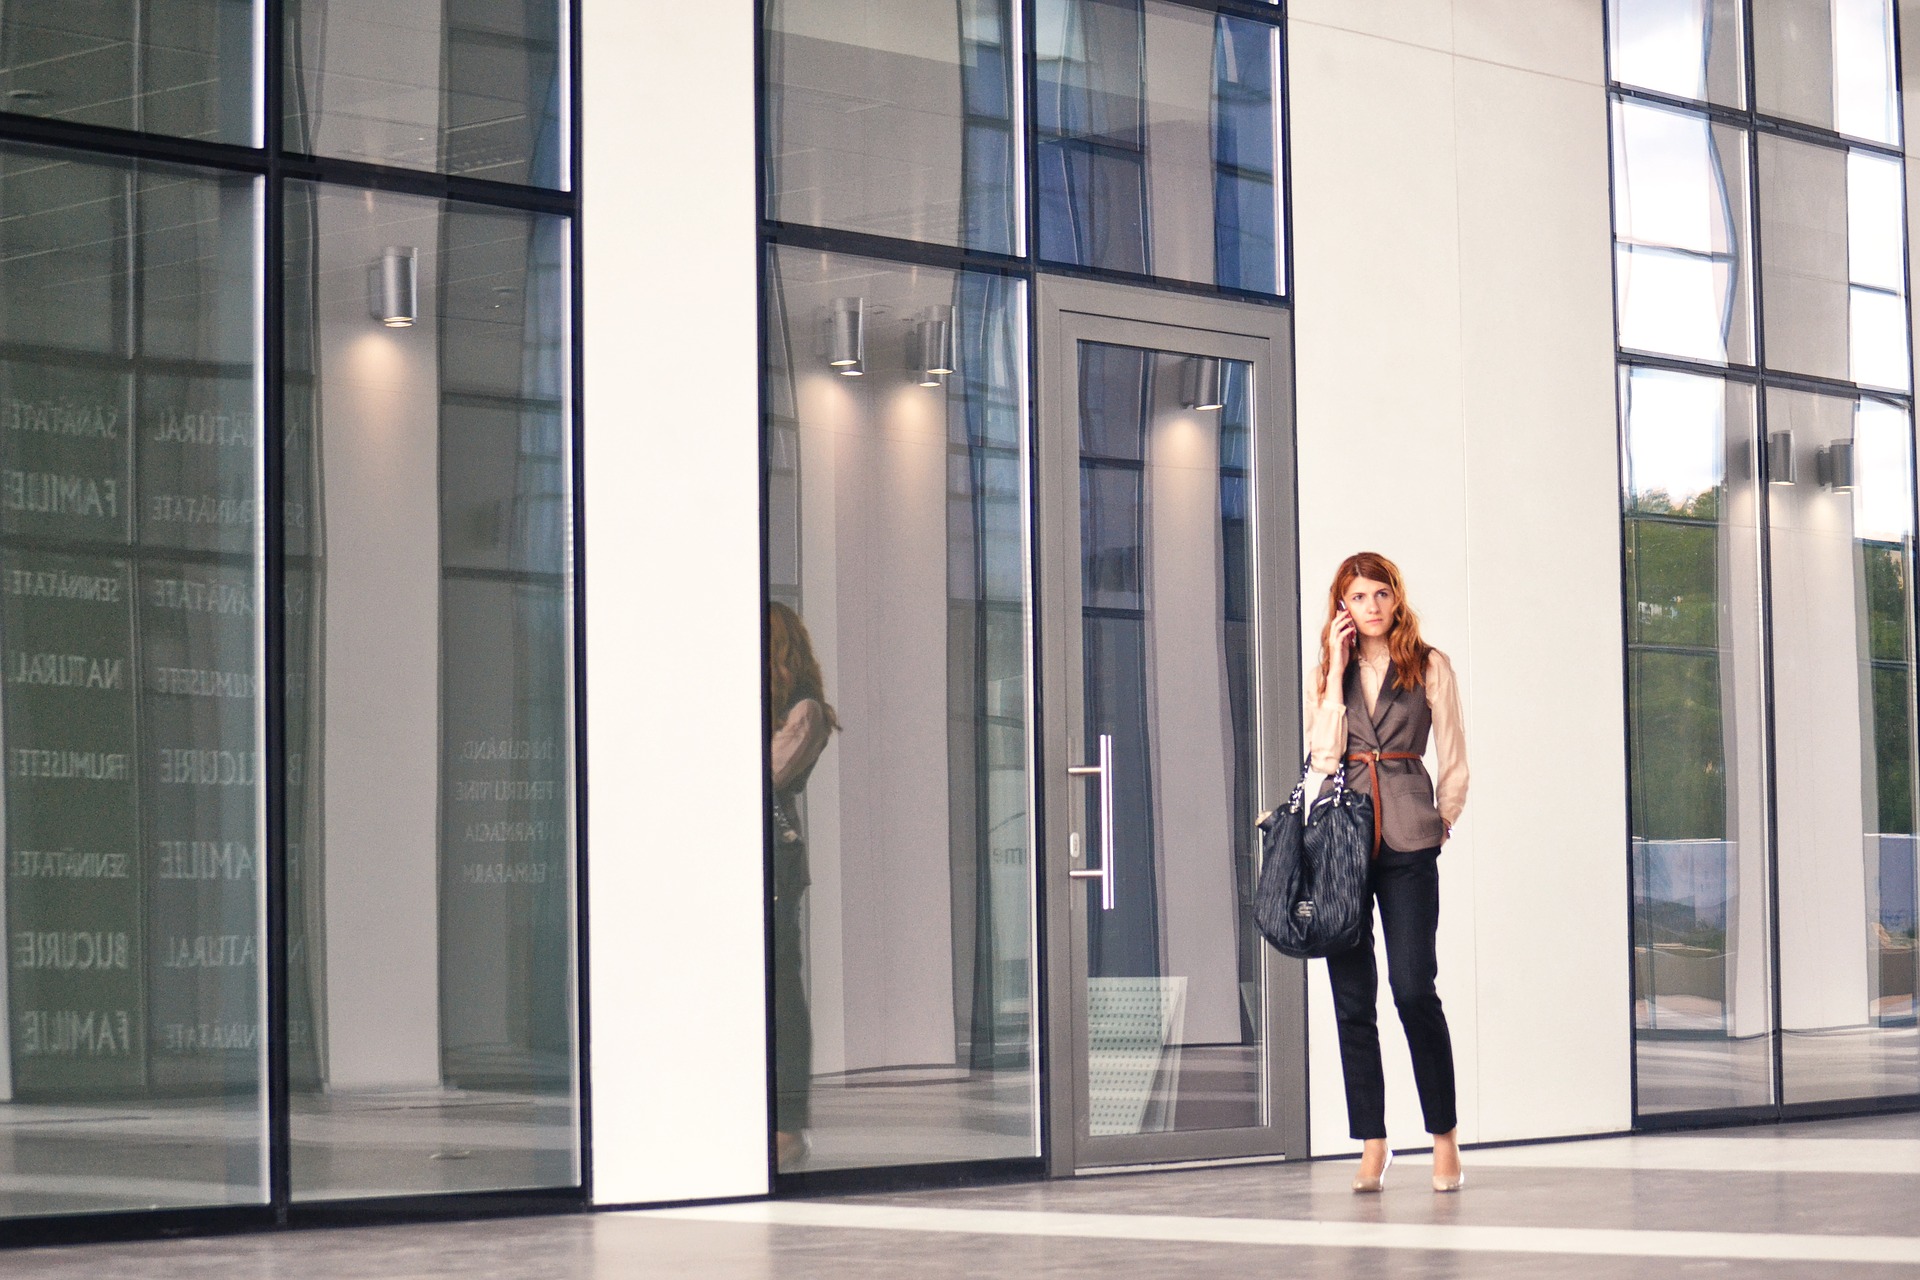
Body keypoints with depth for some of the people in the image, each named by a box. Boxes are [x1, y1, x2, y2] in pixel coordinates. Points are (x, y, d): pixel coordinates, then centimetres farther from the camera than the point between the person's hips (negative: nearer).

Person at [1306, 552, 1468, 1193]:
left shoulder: (1429, 666, 6)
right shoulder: (1328, 672, 12)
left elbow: (1454, 764, 9)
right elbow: (1324, 754, -3)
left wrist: (1437, 826, 6)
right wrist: (1338, 668, -3)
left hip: (1408, 841, -3)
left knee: (1413, 988, -10)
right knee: (1352, 996, 1)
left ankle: (1444, 1135, 3)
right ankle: (1372, 1144, 7)